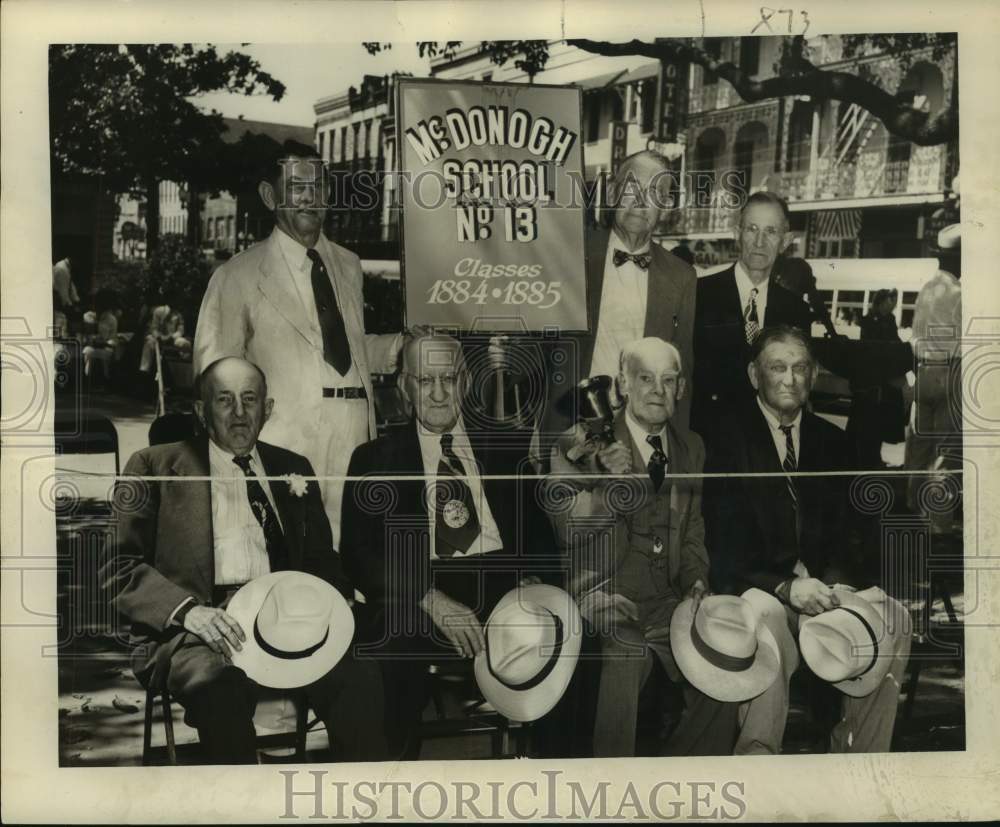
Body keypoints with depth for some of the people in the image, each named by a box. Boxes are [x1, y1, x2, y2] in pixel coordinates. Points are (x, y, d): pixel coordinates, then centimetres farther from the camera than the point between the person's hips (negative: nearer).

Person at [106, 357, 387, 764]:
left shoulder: (293, 469, 23)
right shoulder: (156, 466, 11)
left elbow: (321, 558, 24)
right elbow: (119, 565, 3)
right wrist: (186, 609, -15)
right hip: (191, 629, -3)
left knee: (360, 677, -27)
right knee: (221, 684, -37)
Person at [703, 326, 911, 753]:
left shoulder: (832, 440, 13)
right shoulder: (729, 438, -2)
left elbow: (842, 530, 11)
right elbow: (724, 544, -9)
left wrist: (833, 583, -11)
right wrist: (785, 587, -22)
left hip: (819, 585, 5)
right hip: (756, 586, -4)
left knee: (892, 621, -21)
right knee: (764, 614, -37)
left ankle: (857, 754, -6)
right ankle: (757, 754, -26)